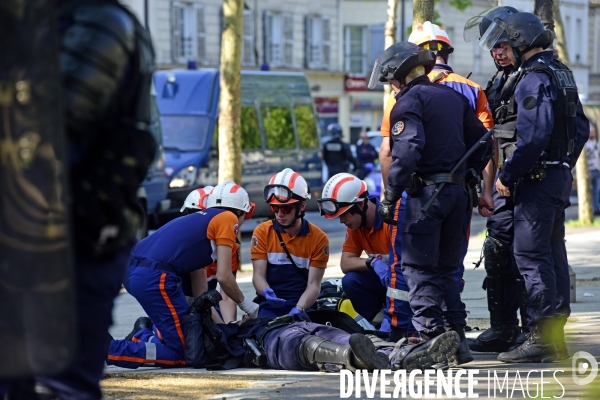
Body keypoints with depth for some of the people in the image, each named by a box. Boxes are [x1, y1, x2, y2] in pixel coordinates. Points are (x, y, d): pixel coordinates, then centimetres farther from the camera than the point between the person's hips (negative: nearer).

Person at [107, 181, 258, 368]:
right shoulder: (228, 219, 5)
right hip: (155, 278, -9)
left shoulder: (199, 221, 28)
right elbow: (223, 276, -2)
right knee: (182, 353, -2)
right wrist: (246, 305, 14)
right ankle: (106, 350, -13)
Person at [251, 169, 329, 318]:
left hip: (303, 307, -1)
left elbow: (313, 285, -4)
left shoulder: (318, 238, 0)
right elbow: (258, 276, -2)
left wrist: (298, 310, -22)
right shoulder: (262, 233, 3)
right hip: (270, 306, 1)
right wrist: (267, 293, -25)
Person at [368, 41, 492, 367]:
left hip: (426, 191, -7)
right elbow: (482, 143, 19)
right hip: (457, 190, 7)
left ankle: (433, 338, -14)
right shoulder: (455, 97, 17)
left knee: (417, 268, -5)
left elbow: (406, 153, -19)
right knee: (445, 269, 14)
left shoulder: (409, 100, -6)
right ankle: (457, 338, 9)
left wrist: (390, 198, -16)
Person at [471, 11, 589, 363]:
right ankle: (556, 337, 17)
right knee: (553, 252, 12)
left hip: (537, 177, -10)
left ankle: (541, 338, -10)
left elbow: (532, 136, -24)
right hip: (560, 175, 10)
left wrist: (507, 176, -18)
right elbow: (581, 127, 20)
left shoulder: (533, 78, -15)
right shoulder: (561, 73, 16)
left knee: (531, 254, -9)